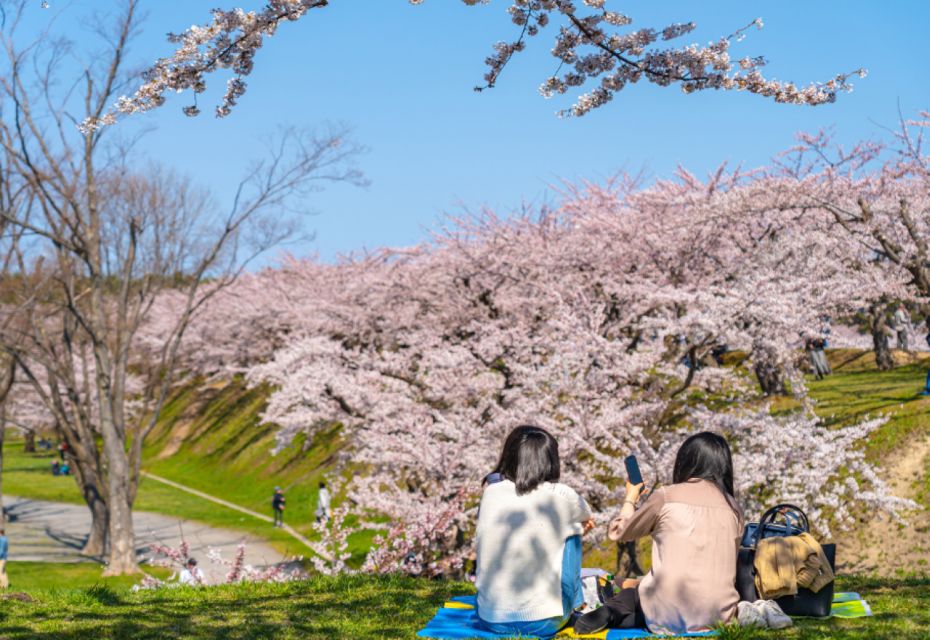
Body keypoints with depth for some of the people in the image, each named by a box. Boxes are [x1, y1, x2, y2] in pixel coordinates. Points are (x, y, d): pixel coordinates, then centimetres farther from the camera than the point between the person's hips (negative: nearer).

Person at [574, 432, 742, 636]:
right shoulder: (733, 508, 8)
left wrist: (630, 499, 28)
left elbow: (617, 532, 11)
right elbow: (728, 563, 14)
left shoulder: (666, 496, -1)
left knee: (629, 586, 28)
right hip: (719, 615, 3)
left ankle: (614, 612, 0)